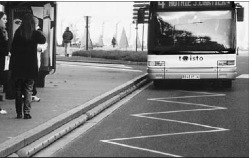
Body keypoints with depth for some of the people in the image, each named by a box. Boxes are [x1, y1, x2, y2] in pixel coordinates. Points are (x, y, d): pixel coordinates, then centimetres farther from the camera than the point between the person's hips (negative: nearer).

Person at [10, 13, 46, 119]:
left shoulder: (18, 32, -5)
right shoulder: (35, 33, -9)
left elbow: (12, 48, -3)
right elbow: (43, 40, 11)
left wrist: (12, 65, 3)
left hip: (17, 66, 1)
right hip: (31, 66, -1)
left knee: (18, 90, 11)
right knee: (28, 89, 5)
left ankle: (19, 113, 12)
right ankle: (27, 113, -3)